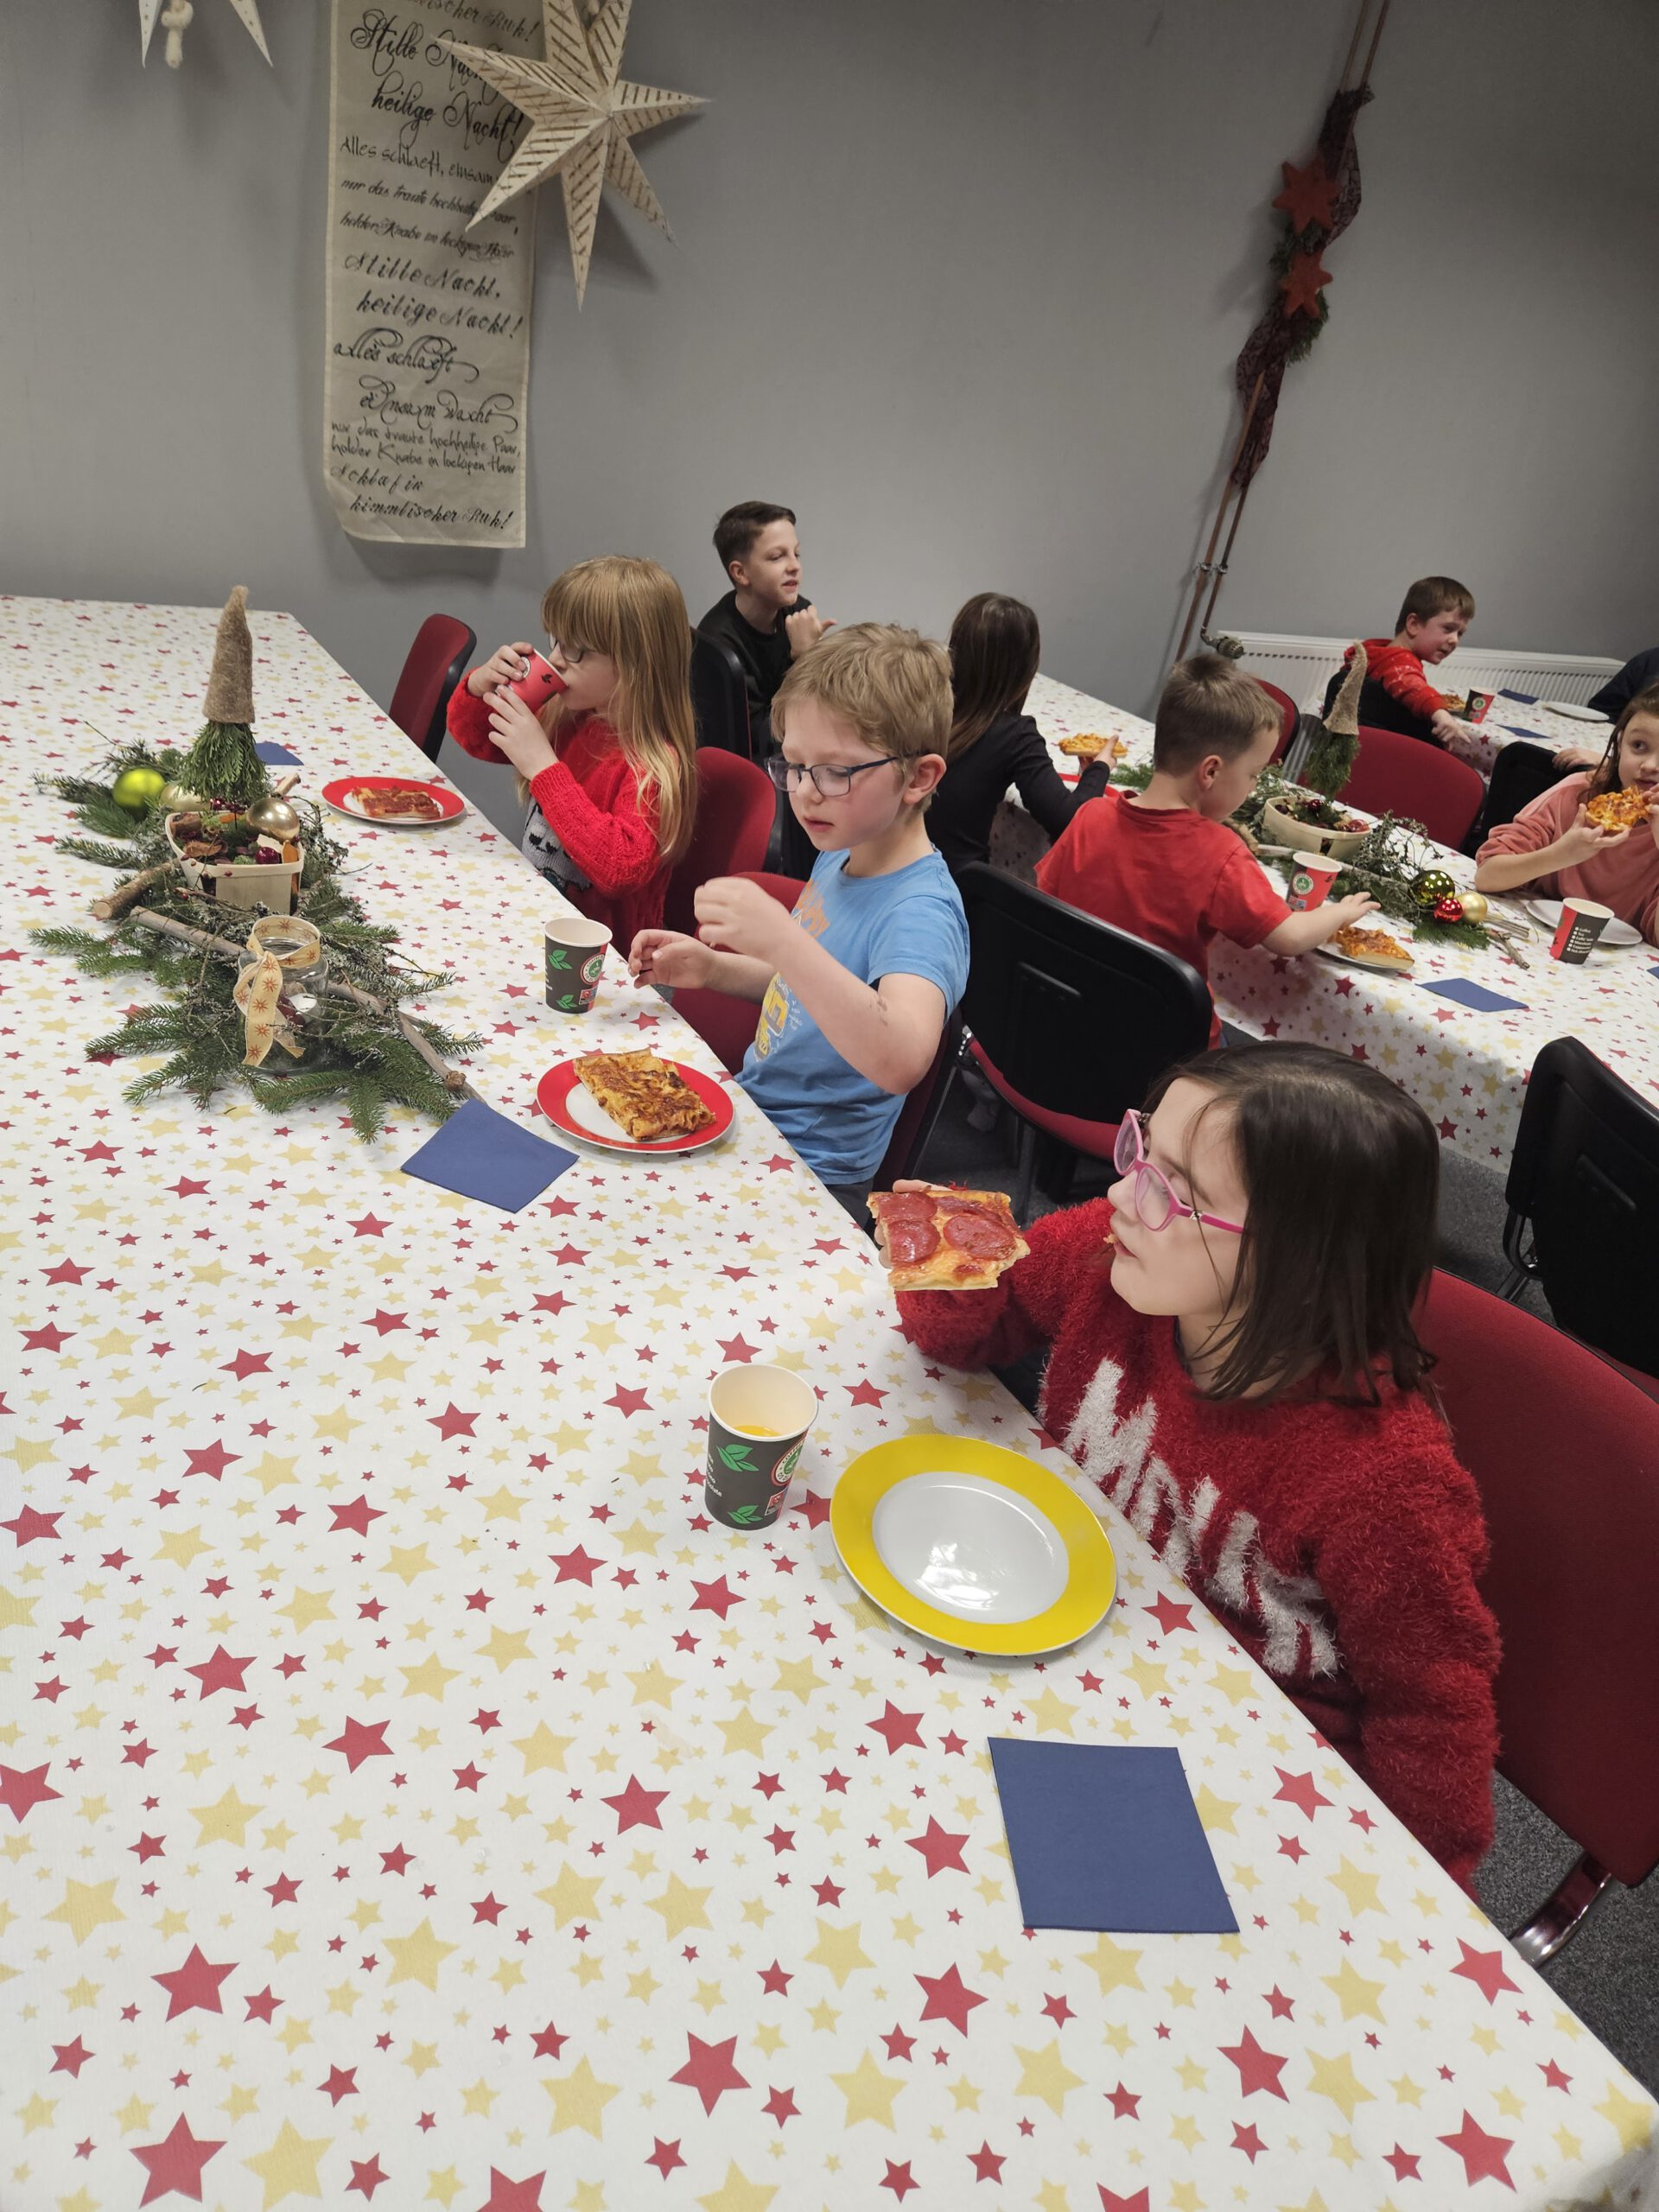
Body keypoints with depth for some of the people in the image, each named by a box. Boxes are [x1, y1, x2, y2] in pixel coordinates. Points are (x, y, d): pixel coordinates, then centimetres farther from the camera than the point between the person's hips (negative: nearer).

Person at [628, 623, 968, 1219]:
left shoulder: (922, 911, -27)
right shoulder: (840, 855, 2)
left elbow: (900, 1061, -45)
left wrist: (780, 939, -52)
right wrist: (712, 969, 1)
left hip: (810, 1185, -9)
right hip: (750, 1111, 9)